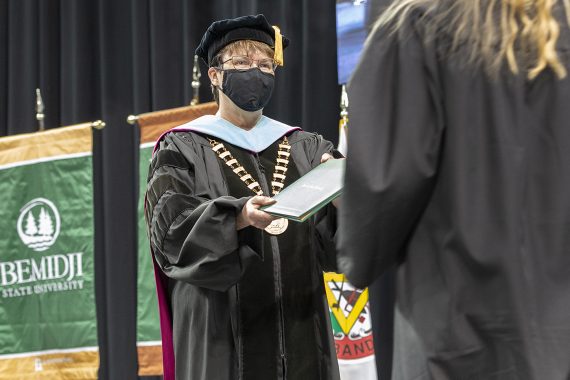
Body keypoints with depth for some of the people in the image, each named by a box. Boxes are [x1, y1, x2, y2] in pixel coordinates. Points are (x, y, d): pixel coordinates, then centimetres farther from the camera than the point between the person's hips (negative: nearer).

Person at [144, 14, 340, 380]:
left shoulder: (305, 149, 13)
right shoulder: (183, 150, 4)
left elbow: (334, 238, 2)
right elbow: (171, 226, -11)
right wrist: (237, 217, -28)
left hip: (298, 329, 3)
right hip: (223, 331, -3)